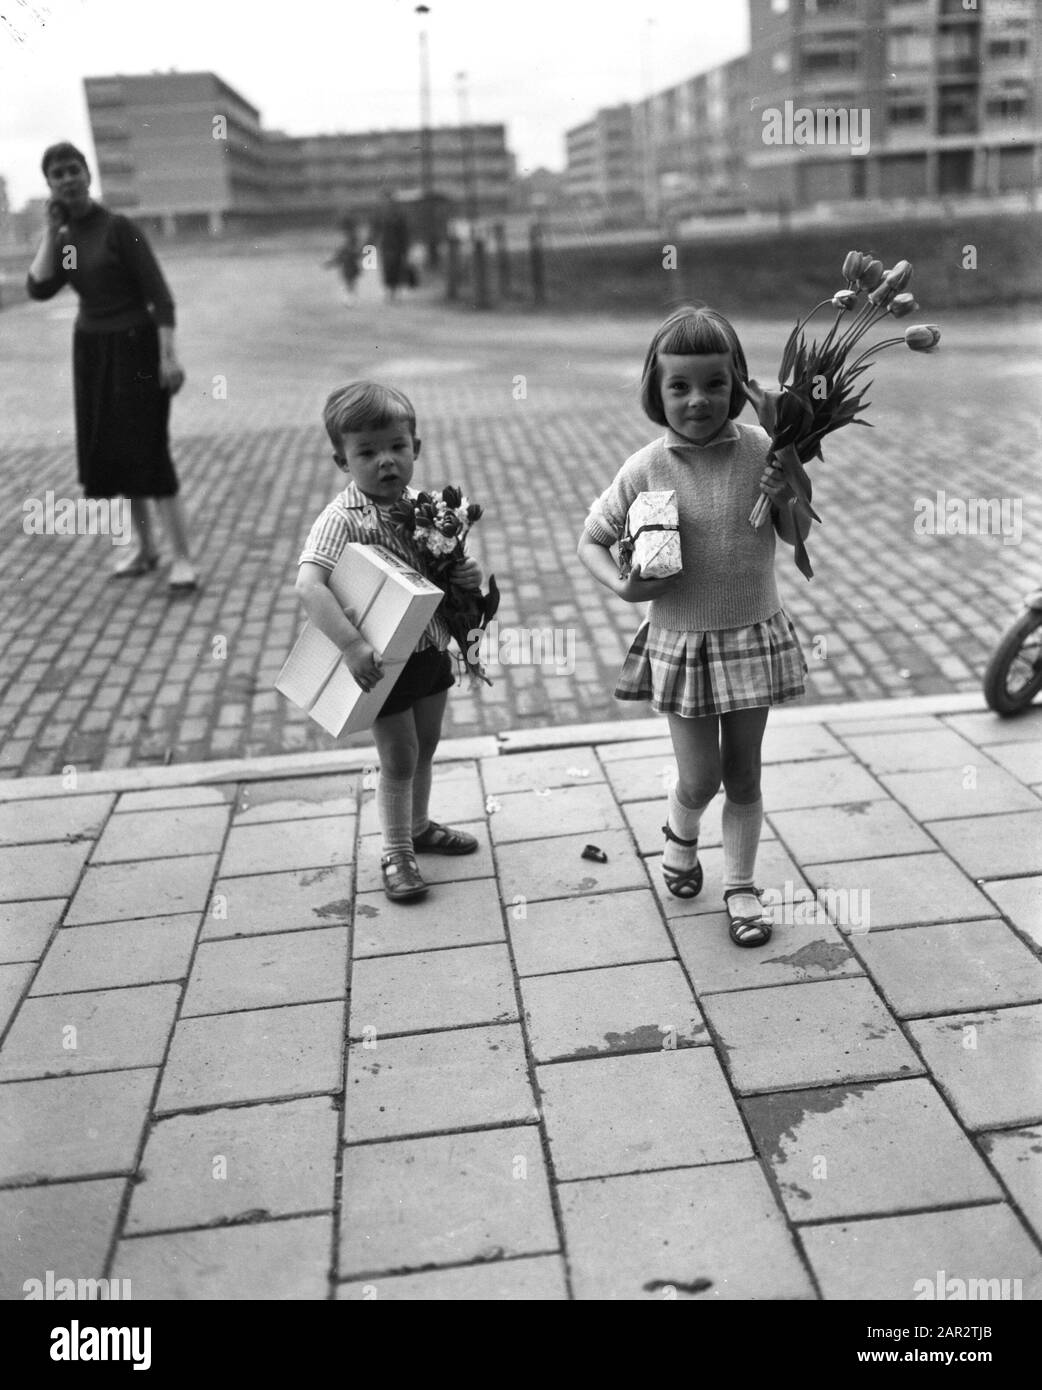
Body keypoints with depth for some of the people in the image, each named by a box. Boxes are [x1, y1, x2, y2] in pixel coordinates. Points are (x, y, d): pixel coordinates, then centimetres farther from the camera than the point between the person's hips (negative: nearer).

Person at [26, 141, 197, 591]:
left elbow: (159, 295, -15)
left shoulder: (118, 227, -11)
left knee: (147, 449, -10)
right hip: (91, 350, 7)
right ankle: (143, 548, 21)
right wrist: (52, 230, -9)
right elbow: (39, 289, -7)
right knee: (110, 450, 10)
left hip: (134, 347, -7)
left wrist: (168, 357, -23)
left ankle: (182, 558, -7)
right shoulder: (64, 238, 7)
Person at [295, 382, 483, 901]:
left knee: (426, 746, 22)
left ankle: (418, 826, 44)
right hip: (384, 661, -6)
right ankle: (396, 854, 25)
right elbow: (308, 584, -35)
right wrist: (351, 644, -44)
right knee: (399, 759, 5)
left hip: (431, 649, 6)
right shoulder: (342, 519, -23)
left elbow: (446, 563, 10)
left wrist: (469, 574, -14)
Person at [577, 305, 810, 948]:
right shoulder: (646, 468, -11)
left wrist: (787, 496, -20)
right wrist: (623, 585, -18)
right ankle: (681, 835, 39)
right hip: (680, 641, -1)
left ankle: (742, 885, 29)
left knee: (744, 774, 11)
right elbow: (592, 539, 1)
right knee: (700, 778, 4)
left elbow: (797, 536, 1)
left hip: (755, 635, 1)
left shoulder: (762, 449, -8)